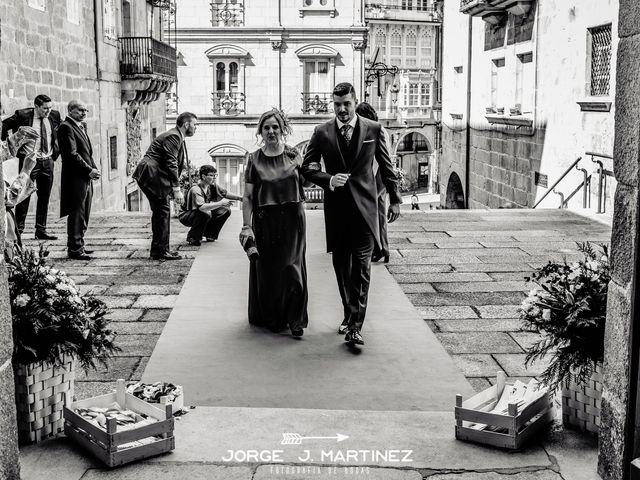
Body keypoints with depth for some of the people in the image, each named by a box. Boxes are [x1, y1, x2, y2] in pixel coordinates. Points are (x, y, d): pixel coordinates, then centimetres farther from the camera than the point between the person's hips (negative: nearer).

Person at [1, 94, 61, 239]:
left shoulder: (54, 115, 5)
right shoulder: (22, 115, -8)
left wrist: (57, 150, 13)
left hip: (48, 162, 5)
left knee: (44, 197, 7)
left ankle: (41, 230, 13)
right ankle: (18, 228, 3)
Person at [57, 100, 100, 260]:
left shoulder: (82, 126, 19)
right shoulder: (66, 127, -11)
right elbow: (72, 154, -18)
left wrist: (94, 169, 6)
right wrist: (89, 170, -17)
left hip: (86, 178, 10)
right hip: (75, 179, -10)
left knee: (83, 215, 14)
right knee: (76, 214, -6)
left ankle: (78, 245, 22)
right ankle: (74, 249, -2)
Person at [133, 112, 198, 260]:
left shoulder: (177, 137, 22)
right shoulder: (173, 136, -12)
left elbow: (174, 164, 25)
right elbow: (171, 164, -20)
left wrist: (175, 188, 18)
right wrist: (176, 189, -21)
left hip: (153, 176, 11)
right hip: (151, 175, -11)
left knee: (161, 212, 14)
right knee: (163, 212, -10)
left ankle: (160, 249, 20)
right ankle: (160, 251, -7)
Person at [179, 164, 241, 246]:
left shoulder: (213, 186, -6)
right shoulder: (196, 190, -29)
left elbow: (225, 193, 6)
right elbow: (202, 207, -43)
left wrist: (239, 198, -7)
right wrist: (220, 203, -41)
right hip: (186, 217, -8)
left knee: (226, 211, -1)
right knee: (205, 213, -38)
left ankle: (209, 234, 10)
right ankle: (192, 237, -16)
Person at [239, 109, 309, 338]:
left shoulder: (293, 156, 5)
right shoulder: (254, 159, 1)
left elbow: (304, 181, 16)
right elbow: (247, 197, -1)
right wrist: (246, 226, -7)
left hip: (292, 219, 0)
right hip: (265, 221, 0)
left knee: (292, 268, -4)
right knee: (266, 270, 6)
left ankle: (295, 319, 6)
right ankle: (270, 318, 21)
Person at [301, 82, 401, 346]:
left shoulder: (373, 129, 1)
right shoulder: (322, 133, 3)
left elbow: (386, 166, 9)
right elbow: (308, 167, 4)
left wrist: (395, 199, 11)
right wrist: (329, 179, -14)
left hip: (364, 206, -2)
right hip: (336, 206, 2)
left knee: (361, 264, -10)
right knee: (341, 264, 9)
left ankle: (355, 325, -10)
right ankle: (349, 314, 25)